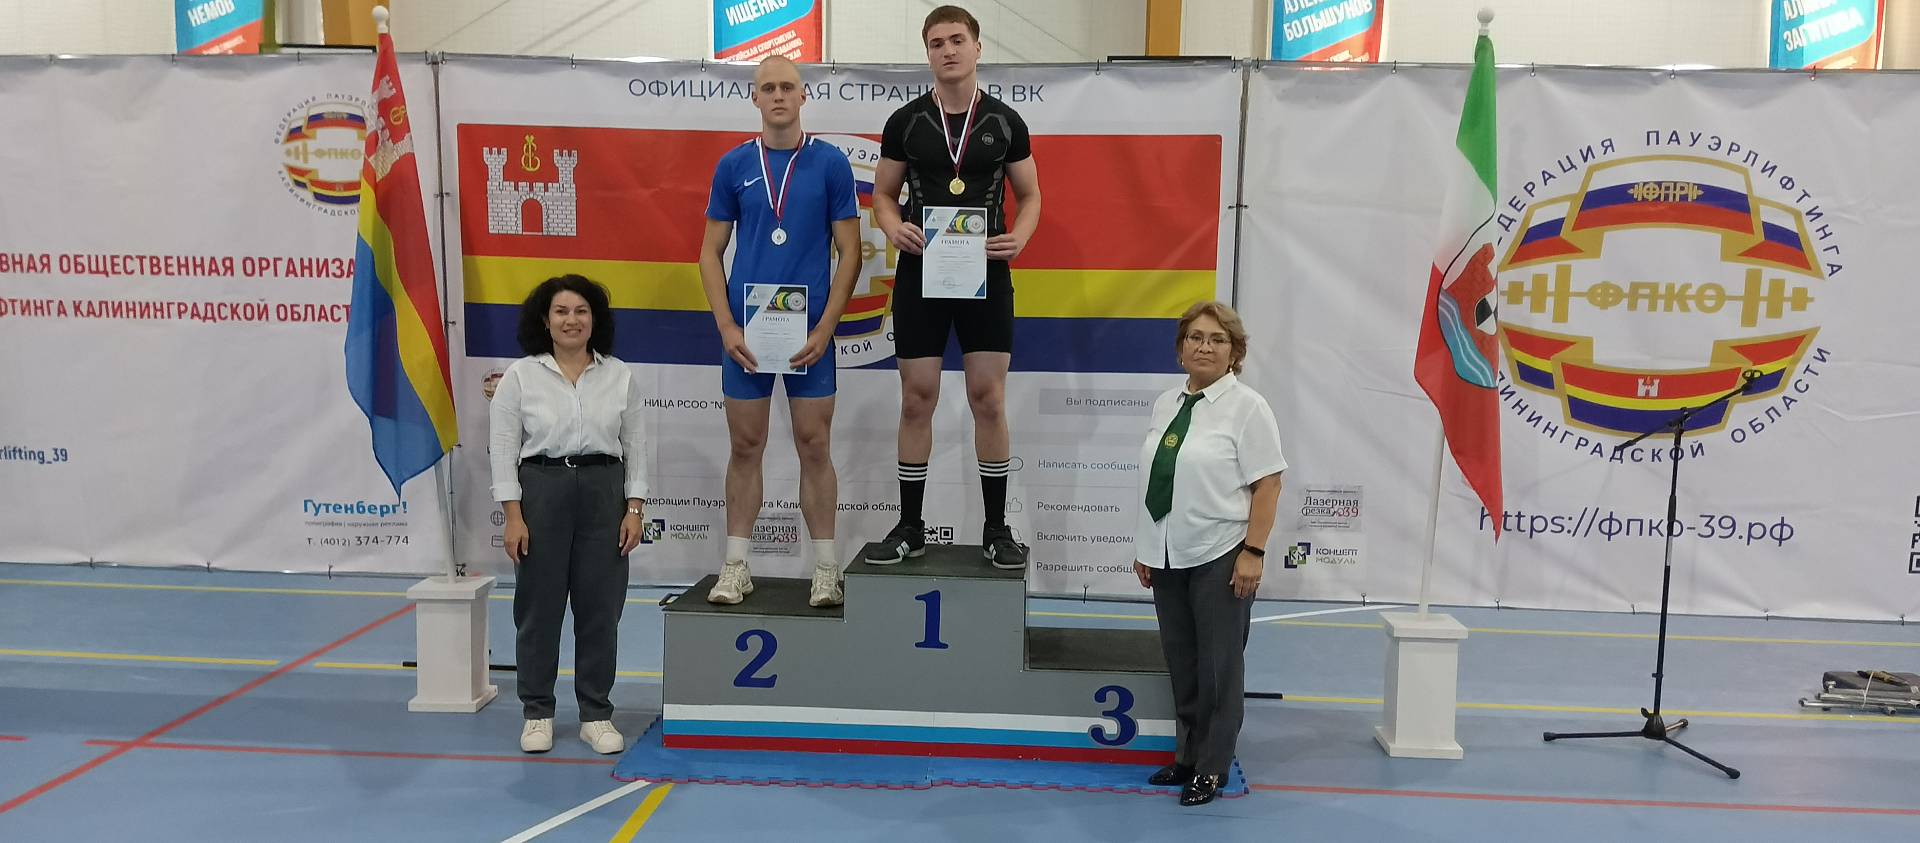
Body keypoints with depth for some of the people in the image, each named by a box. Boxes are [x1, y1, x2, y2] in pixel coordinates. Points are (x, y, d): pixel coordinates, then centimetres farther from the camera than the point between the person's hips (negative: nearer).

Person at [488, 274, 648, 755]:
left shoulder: (620, 376, 4)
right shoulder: (520, 376, -1)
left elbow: (635, 446, 5)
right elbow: (503, 449, -2)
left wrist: (634, 508, -2)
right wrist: (513, 516, -9)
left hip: (603, 491, 2)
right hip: (541, 490, -1)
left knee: (600, 607, 5)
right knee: (539, 607, 5)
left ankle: (596, 715, 16)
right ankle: (537, 714, 19)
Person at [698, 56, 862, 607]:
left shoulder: (831, 163, 1)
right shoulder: (733, 165, 6)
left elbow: (849, 253, 0)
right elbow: (711, 252, 7)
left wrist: (825, 328, -10)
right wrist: (726, 327, -5)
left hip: (809, 332, -1)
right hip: (744, 330, 2)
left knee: (814, 447, 3)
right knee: (746, 447, 7)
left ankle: (826, 570, 12)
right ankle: (736, 567, 16)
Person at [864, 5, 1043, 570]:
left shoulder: (1005, 121, 4)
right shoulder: (906, 122, 4)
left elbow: (1030, 195, 10)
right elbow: (883, 194, 10)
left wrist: (1019, 238, -11)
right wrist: (893, 228, -12)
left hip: (985, 273, 0)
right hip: (920, 273, 0)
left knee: (988, 399, 0)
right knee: (916, 401, 3)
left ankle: (996, 529, 12)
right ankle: (910, 528, 14)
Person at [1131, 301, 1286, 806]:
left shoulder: (1246, 406, -8)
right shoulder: (1166, 404, 10)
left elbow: (1268, 484, -11)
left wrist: (1253, 552, -16)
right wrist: (1144, 548, 14)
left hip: (1219, 557, -6)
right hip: (1168, 556, 6)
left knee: (1217, 664, 4)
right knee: (1180, 662, 13)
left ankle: (1211, 767, 15)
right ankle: (1187, 754, 27)